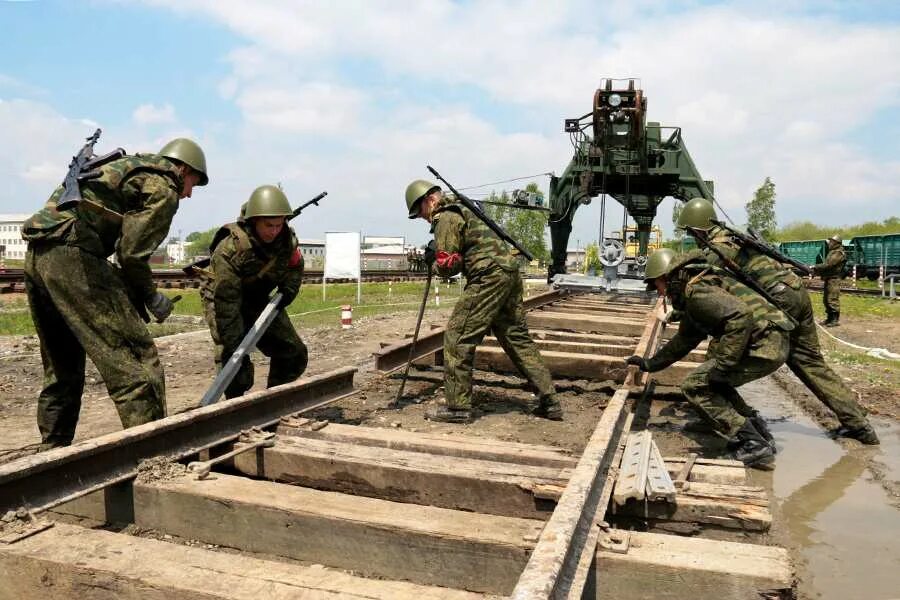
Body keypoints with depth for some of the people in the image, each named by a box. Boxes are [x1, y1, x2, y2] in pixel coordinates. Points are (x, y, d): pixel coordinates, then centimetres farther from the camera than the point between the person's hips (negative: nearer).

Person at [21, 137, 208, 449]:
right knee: (136, 362, -9)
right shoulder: (163, 188, 2)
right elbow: (132, 251, -8)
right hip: (71, 256, -10)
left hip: (37, 254, 10)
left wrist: (135, 295, 20)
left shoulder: (124, 168, 29)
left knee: (63, 371, 20)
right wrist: (151, 297, 7)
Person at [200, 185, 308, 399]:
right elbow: (226, 303, -34)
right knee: (236, 364, -20)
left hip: (259, 300, 6)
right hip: (222, 299, -6)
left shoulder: (288, 240, -16)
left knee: (294, 354, 3)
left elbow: (295, 267, 9)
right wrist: (232, 347, -35)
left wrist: (288, 290, -7)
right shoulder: (230, 248, -34)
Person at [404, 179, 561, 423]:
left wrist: (433, 262, 10)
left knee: (458, 337, -3)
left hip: (489, 278, -10)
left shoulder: (445, 218, -5)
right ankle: (549, 400, 17)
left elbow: (447, 265, -11)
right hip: (509, 273, 10)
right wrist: (437, 252, 20)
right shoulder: (461, 209, 25)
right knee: (517, 337, 14)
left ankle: (457, 407, 1)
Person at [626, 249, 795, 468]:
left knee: (695, 386, -5)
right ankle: (758, 432, 23)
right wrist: (650, 364, 37)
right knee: (711, 381, 23)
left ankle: (752, 446, -5)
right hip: (772, 343, 10)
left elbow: (740, 316, -27)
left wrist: (722, 366, -24)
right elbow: (684, 340, 33)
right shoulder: (691, 296, 20)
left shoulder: (697, 290, -13)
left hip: (765, 345, -10)